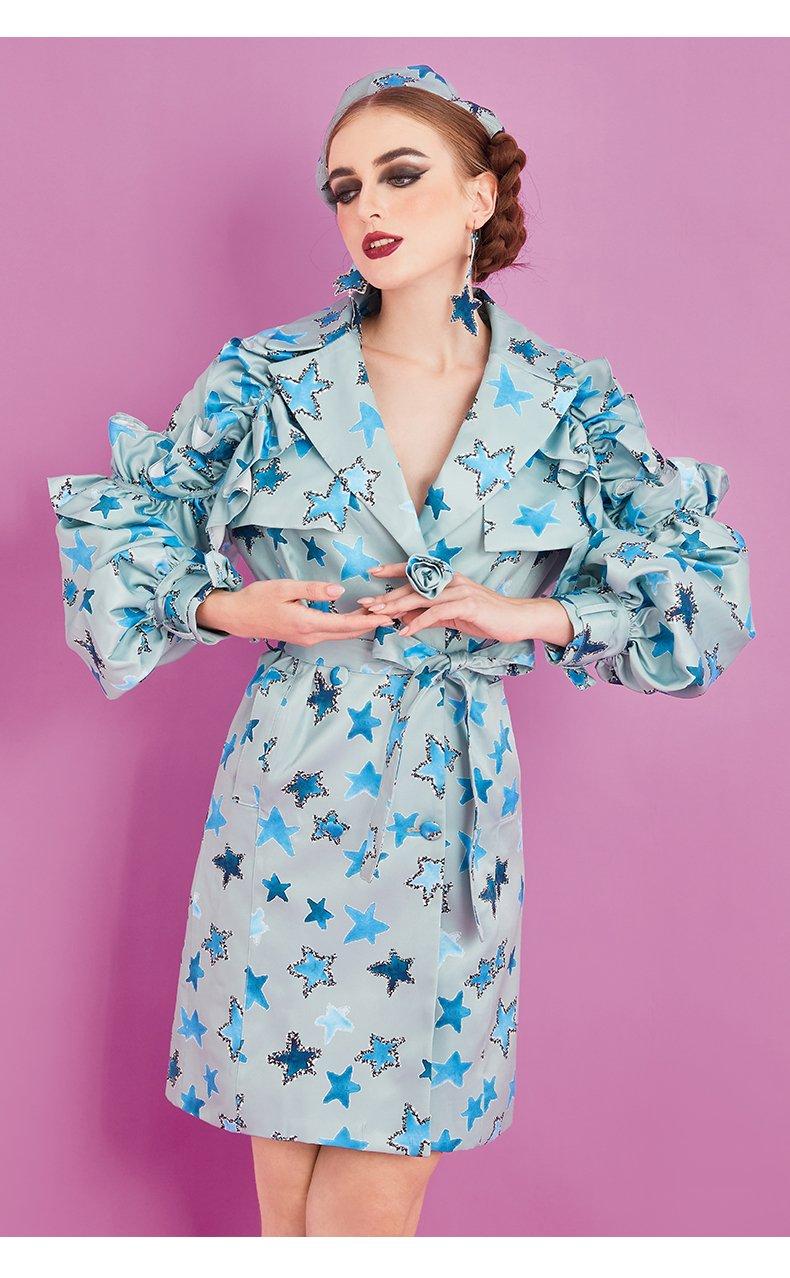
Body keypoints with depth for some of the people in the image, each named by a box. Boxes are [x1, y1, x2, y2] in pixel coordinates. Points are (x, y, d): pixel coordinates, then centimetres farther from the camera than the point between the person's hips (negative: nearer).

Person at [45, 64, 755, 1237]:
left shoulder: (570, 405, 0)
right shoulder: (266, 379, -1)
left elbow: (708, 587, 3)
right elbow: (124, 527, 8)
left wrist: (536, 616, -9)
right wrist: (231, 612, -9)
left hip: (457, 801, 0)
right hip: (294, 784, 0)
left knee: (388, 1173, 5)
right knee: (290, 1145, 9)